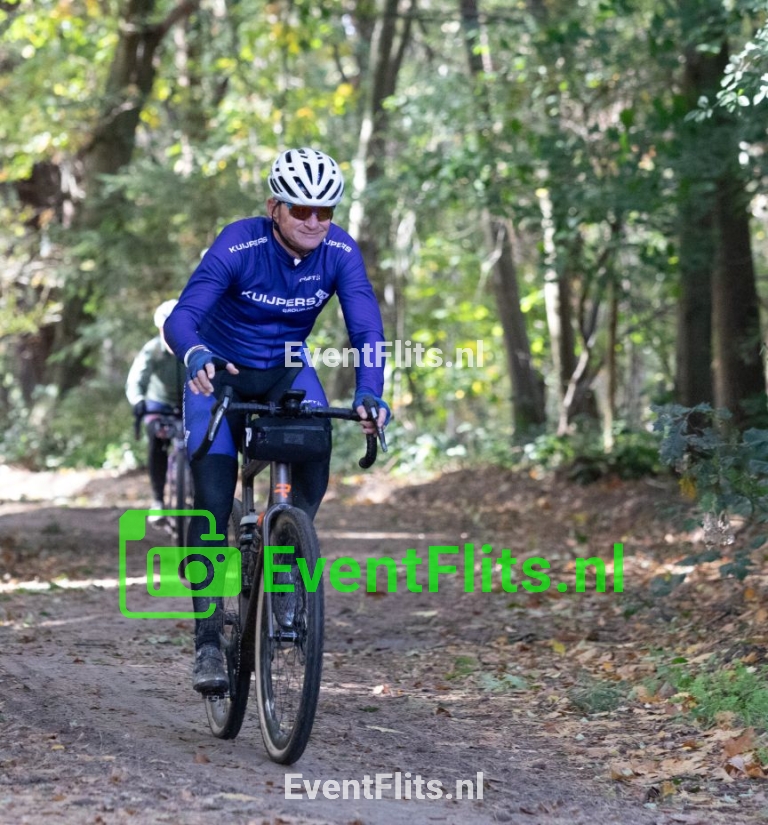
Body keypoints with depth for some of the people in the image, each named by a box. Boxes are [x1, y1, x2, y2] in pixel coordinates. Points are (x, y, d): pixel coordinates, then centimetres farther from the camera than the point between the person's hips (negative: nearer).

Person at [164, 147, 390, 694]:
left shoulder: (340, 252, -18)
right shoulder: (238, 246, -27)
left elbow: (366, 328, -25)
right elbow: (181, 318, -35)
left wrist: (369, 394, -43)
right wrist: (196, 357, -58)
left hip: (287, 372, 3)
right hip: (219, 374, -3)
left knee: (315, 469, -24)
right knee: (213, 501, -15)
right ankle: (208, 640, -9)